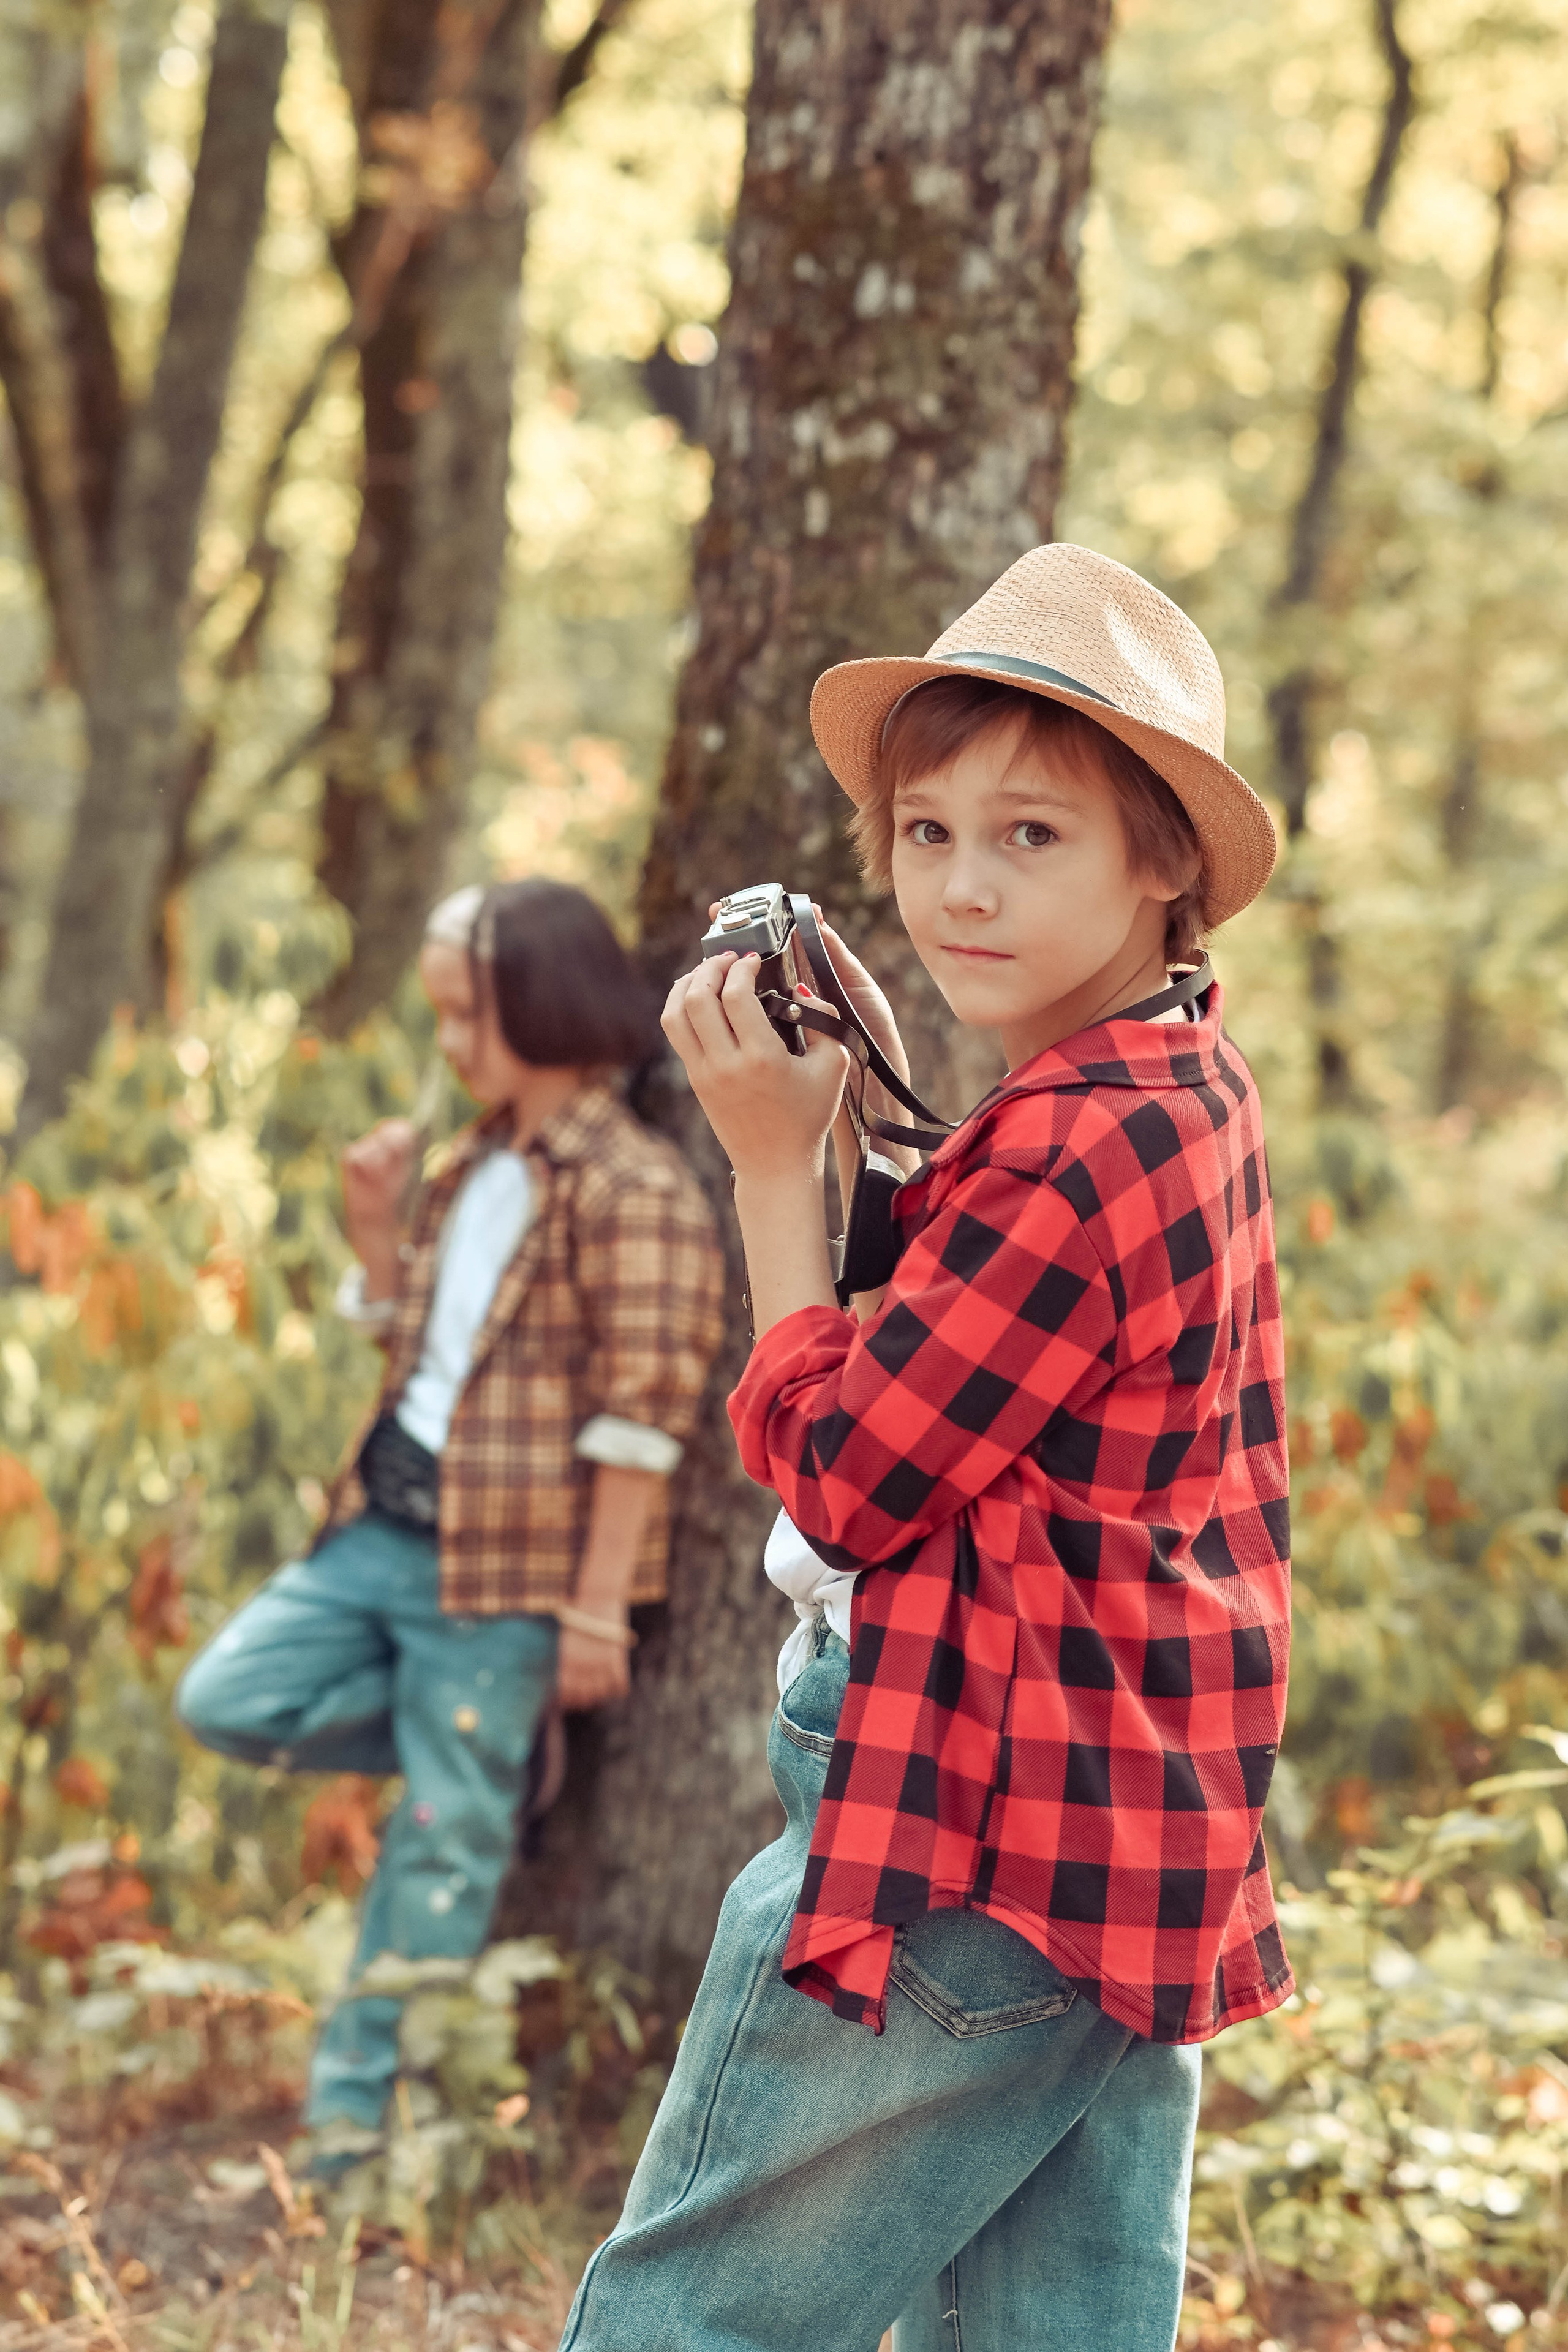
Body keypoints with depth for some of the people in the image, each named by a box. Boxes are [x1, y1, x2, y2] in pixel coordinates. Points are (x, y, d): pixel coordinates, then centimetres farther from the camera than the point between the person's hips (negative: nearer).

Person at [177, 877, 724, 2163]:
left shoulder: (636, 1192, -14)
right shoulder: (473, 1167, 13)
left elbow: (639, 1421, -16)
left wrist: (596, 1610, -17)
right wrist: (376, 1229, 4)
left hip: (510, 1560, -8)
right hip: (391, 1523, 8)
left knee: (445, 1841, 0)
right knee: (228, 1697, 3)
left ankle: (356, 2108, 10)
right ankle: (483, 1740, 13)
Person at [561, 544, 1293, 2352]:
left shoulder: (1079, 1142, -21)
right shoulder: (1189, 1100, 12)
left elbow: (845, 1475, -15)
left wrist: (776, 1164, -8)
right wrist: (878, 1119, 10)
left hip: (976, 1842, -10)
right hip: (1139, 1858, 10)